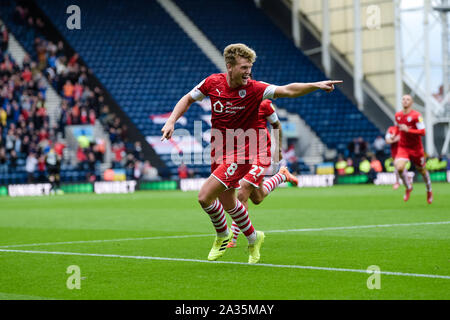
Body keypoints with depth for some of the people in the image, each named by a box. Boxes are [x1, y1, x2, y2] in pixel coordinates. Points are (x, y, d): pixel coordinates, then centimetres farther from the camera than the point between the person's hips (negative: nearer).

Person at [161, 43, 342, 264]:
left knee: (205, 196, -15)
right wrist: (171, 121, -4)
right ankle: (253, 238, 42)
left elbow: (288, 90, -26)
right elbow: (188, 99, 9)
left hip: (240, 154, -5)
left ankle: (223, 236, 12)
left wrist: (316, 85, -40)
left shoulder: (254, 89, -17)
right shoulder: (213, 82, -6)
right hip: (219, 152, 5)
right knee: (227, 203, 16)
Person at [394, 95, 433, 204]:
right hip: (403, 147, 3)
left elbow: (423, 132, -20)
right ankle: (408, 187, 6)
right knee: (399, 167, -21)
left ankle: (429, 190, 38)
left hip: (416, 148, -3)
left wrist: (407, 130, -26)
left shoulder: (416, 115, -15)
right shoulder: (397, 116, 3)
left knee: (422, 170, 12)